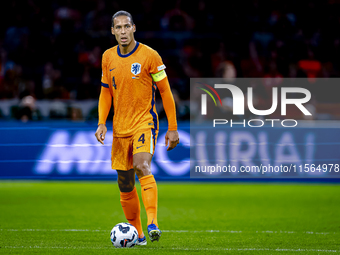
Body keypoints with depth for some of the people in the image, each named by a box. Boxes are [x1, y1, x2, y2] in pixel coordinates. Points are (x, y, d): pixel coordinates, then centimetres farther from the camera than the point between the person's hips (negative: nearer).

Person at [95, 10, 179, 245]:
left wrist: (173, 128, -3)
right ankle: (136, 233, 21)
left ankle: (153, 223, -38)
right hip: (120, 127, 5)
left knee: (142, 166, -30)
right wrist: (102, 123, 5)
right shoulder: (108, 57, 6)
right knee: (125, 186, 7)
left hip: (145, 122, -5)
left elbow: (165, 92, -2)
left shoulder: (149, 55, -7)